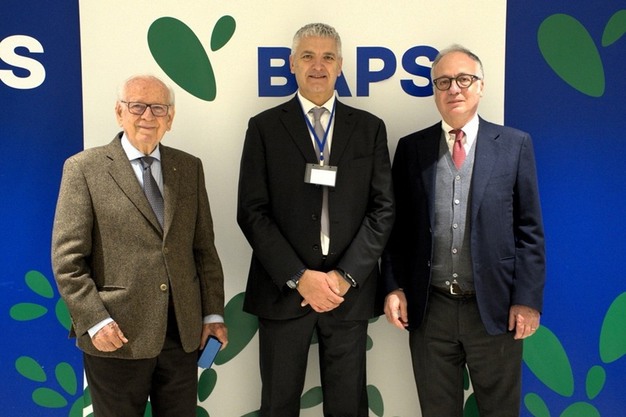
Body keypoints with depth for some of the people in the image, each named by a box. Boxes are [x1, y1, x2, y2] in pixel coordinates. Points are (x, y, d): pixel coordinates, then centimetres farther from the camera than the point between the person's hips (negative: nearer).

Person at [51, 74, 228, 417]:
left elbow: (204, 248, 8)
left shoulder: (189, 167, 8)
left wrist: (213, 312, 4)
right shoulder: (84, 168, -4)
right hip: (118, 336, -3)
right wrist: (94, 321, -13)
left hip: (184, 332, 4)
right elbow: (67, 258, -7)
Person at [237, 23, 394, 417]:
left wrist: (345, 275, -9)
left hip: (349, 290, 1)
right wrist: (299, 277, -12)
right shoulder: (265, 127, 2)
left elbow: (383, 209, 1)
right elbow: (252, 212, -4)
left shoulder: (370, 128, 6)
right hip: (283, 289, -1)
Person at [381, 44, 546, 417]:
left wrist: (527, 299, -5)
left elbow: (529, 229, -1)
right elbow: (398, 225, 6)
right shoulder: (411, 148, 4)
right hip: (429, 308, 1)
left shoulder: (515, 145, 0)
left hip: (494, 308, -1)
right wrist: (394, 287, -2)